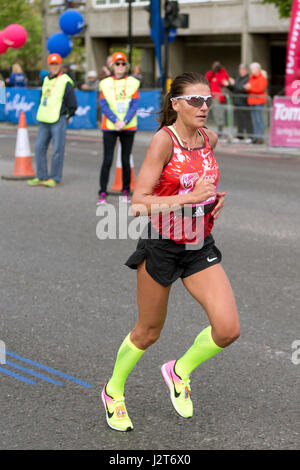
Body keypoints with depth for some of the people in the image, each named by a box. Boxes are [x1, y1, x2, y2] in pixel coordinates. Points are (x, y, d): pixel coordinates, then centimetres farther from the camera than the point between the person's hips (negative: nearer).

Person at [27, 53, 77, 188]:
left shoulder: (65, 82, -6)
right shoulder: (46, 80, 14)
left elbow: (73, 105, -4)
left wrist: (67, 116, 4)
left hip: (58, 121, -7)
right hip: (44, 121, 7)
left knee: (57, 150, -3)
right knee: (39, 148, 5)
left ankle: (55, 178, 3)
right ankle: (41, 177, 12)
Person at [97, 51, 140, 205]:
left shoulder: (133, 83, 5)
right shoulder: (105, 84, 5)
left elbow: (134, 105, -1)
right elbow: (104, 106, -2)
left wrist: (124, 122, -14)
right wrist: (116, 121, -15)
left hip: (128, 128, 1)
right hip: (109, 128, -1)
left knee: (126, 160, 4)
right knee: (107, 160, -6)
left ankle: (126, 192, 16)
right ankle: (102, 193, -3)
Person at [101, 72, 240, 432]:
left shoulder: (210, 138, 1)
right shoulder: (164, 140, -17)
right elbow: (138, 203, -23)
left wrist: (214, 197, 4)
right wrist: (189, 198, -33)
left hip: (200, 247, 5)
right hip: (161, 246, -5)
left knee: (228, 329, -10)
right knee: (148, 332, 10)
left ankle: (180, 371, 19)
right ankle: (113, 391, 36)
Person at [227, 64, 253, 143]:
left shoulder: (248, 79, -10)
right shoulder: (238, 78, 16)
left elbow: (243, 89, -20)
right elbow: (233, 89, 20)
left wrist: (234, 84, -15)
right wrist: (229, 85, 3)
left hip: (244, 102, -8)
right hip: (237, 102, 8)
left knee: (246, 119, -6)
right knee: (239, 120, 11)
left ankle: (249, 137, -3)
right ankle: (240, 136, 17)